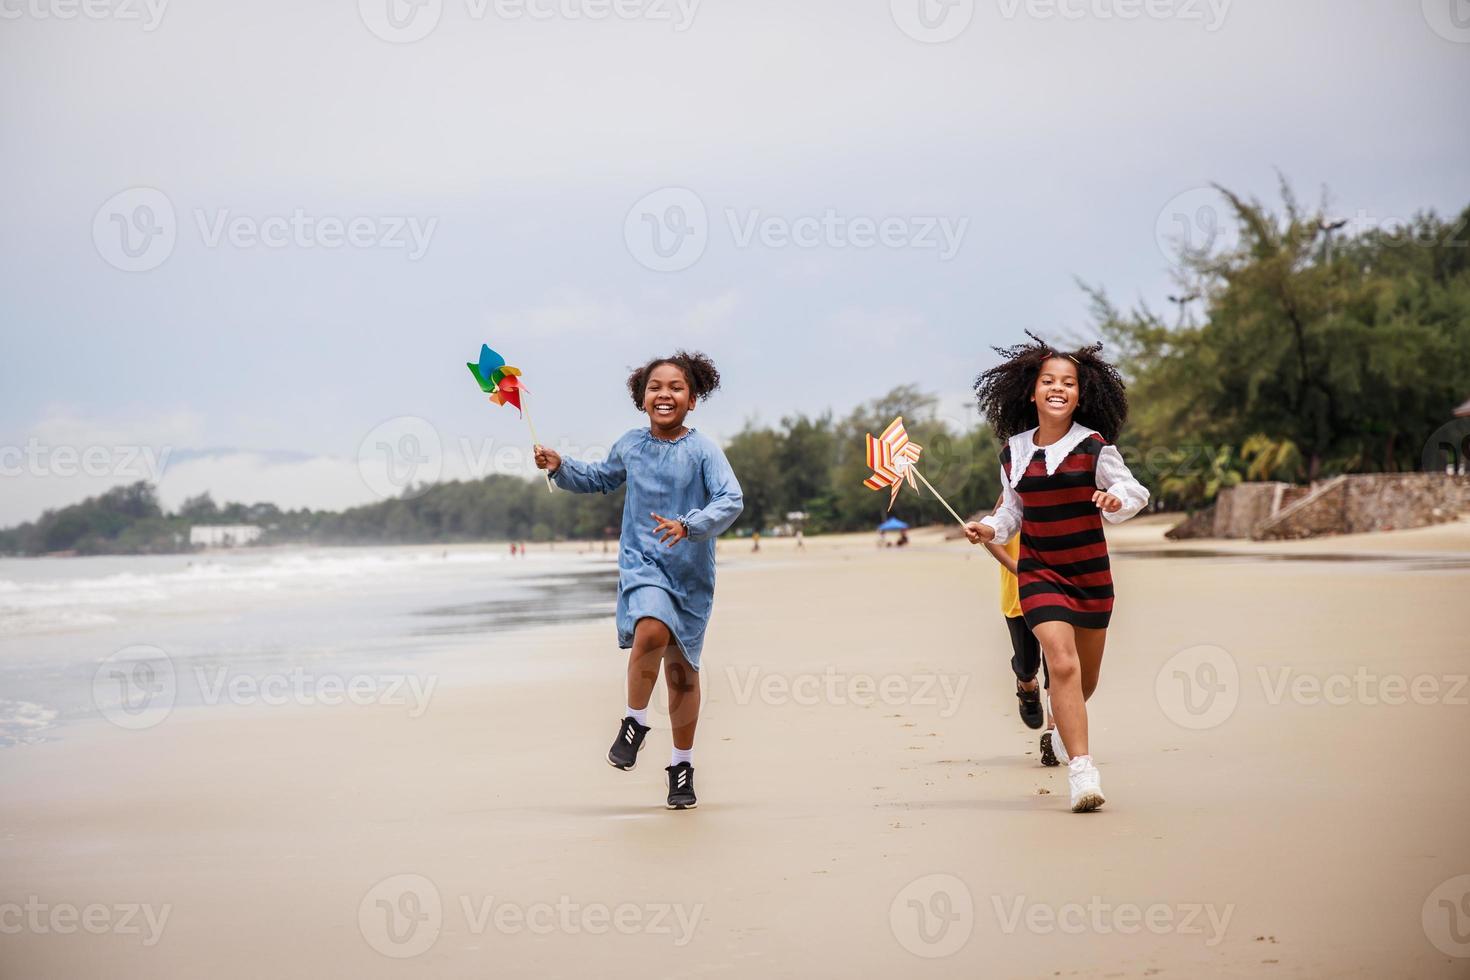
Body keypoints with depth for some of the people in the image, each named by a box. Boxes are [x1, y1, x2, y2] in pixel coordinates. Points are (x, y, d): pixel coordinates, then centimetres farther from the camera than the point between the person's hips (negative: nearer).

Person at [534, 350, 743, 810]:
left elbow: (732, 500, -19)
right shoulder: (630, 445, 4)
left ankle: (683, 765, 25)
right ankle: (635, 721, -7)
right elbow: (599, 480, 24)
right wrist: (560, 468, 8)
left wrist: (690, 526, -33)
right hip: (641, 562, 1)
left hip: (690, 572, 0)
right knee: (651, 633, -30)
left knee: (682, 670, 9)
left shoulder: (703, 450, -8)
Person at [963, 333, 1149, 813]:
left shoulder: (1094, 447, -6)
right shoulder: (1014, 452, 2)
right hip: (1039, 571, 0)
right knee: (1063, 664, -20)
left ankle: (1062, 732, 48)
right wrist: (989, 529, -4)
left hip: (1090, 571, 1)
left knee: (1086, 677, 15)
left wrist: (1116, 499, -25)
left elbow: (1135, 492, -4)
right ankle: (1082, 772, -20)